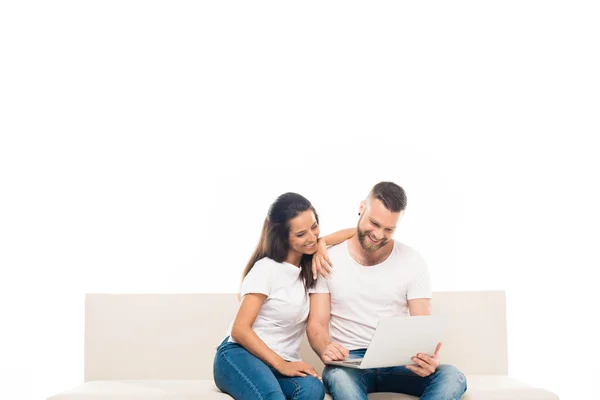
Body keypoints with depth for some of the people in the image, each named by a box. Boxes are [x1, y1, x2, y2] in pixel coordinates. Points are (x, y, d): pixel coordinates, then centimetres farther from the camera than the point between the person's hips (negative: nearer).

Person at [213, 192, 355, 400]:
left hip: (283, 365, 5)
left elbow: (354, 232, 17)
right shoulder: (267, 268, -8)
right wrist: (281, 364, -18)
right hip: (240, 355, -5)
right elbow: (240, 329, -12)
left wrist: (322, 243, 0)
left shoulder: (309, 266, 11)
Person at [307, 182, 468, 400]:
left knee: (453, 378, -29)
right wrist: (325, 349, -25)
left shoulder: (412, 261, 3)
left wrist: (427, 358, -26)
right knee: (338, 377, -40)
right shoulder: (328, 260, 1)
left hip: (397, 361, 2)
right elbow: (317, 323, 0)